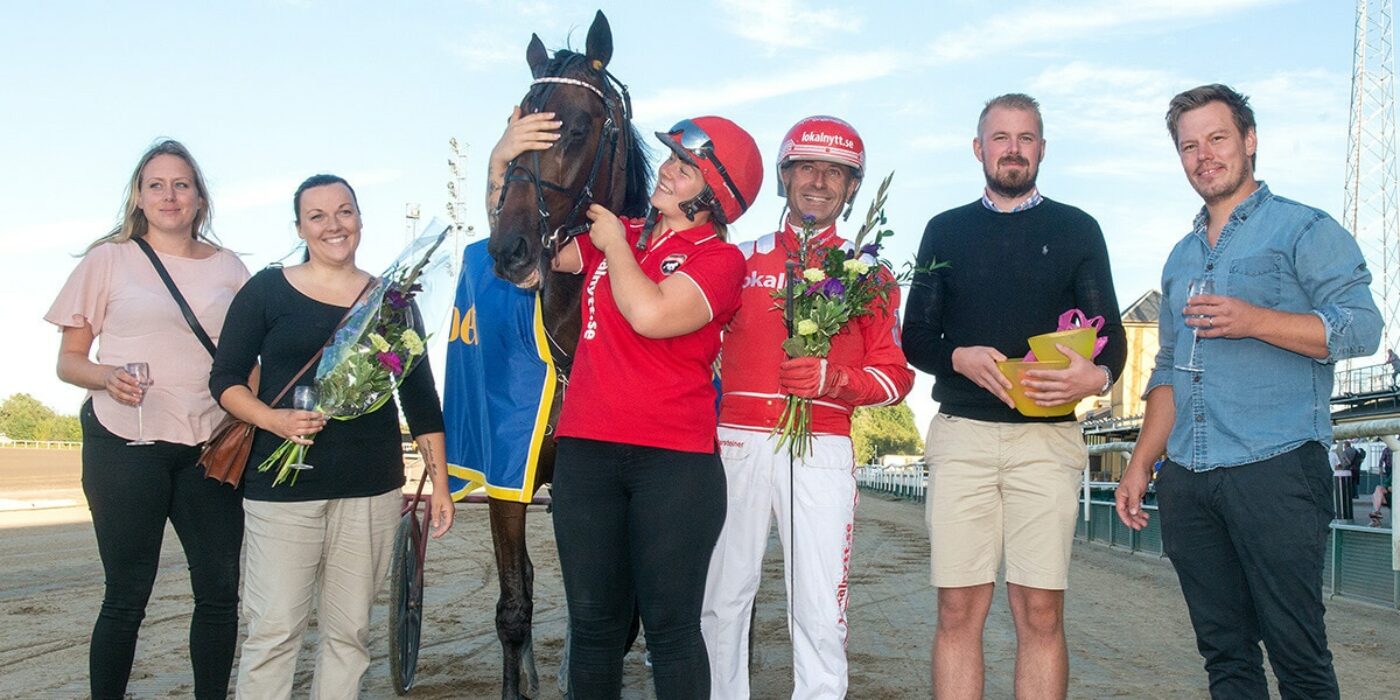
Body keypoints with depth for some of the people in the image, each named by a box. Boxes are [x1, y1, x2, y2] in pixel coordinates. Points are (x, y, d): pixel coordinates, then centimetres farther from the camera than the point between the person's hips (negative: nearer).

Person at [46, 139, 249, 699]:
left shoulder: (228, 267, 11)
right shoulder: (109, 259, 5)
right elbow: (68, 360, 5)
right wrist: (108, 378, -16)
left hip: (209, 446, 3)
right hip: (126, 444, -2)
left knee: (220, 592, 4)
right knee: (126, 596, 2)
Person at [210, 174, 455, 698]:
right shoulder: (267, 290, 2)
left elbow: (420, 398, 9)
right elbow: (225, 379, 1)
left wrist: (439, 483, 5)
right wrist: (274, 420, -18)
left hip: (372, 489, 2)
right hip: (283, 486, -2)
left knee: (349, 631, 9)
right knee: (273, 629, -1)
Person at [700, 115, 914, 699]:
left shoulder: (869, 274, 11)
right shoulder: (742, 259, 13)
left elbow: (895, 376, 7)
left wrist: (832, 380, -11)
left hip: (822, 452, -1)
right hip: (737, 445, 1)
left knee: (820, 614, -2)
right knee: (721, 601, 4)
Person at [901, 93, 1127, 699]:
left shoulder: (1076, 229, 12)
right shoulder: (945, 231, 15)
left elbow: (1110, 333, 7)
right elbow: (915, 337, 11)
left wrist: (1097, 375, -17)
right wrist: (960, 359, -11)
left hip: (1047, 438, -1)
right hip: (960, 435, 1)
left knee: (1041, 613, -2)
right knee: (958, 610, 0)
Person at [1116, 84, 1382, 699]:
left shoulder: (1304, 229, 2)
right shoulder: (1182, 256, 21)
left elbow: (1361, 327, -9)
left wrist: (1254, 320, -20)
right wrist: (1139, 465, 16)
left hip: (1276, 470, -6)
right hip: (1188, 482, 6)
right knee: (1224, 650, 9)